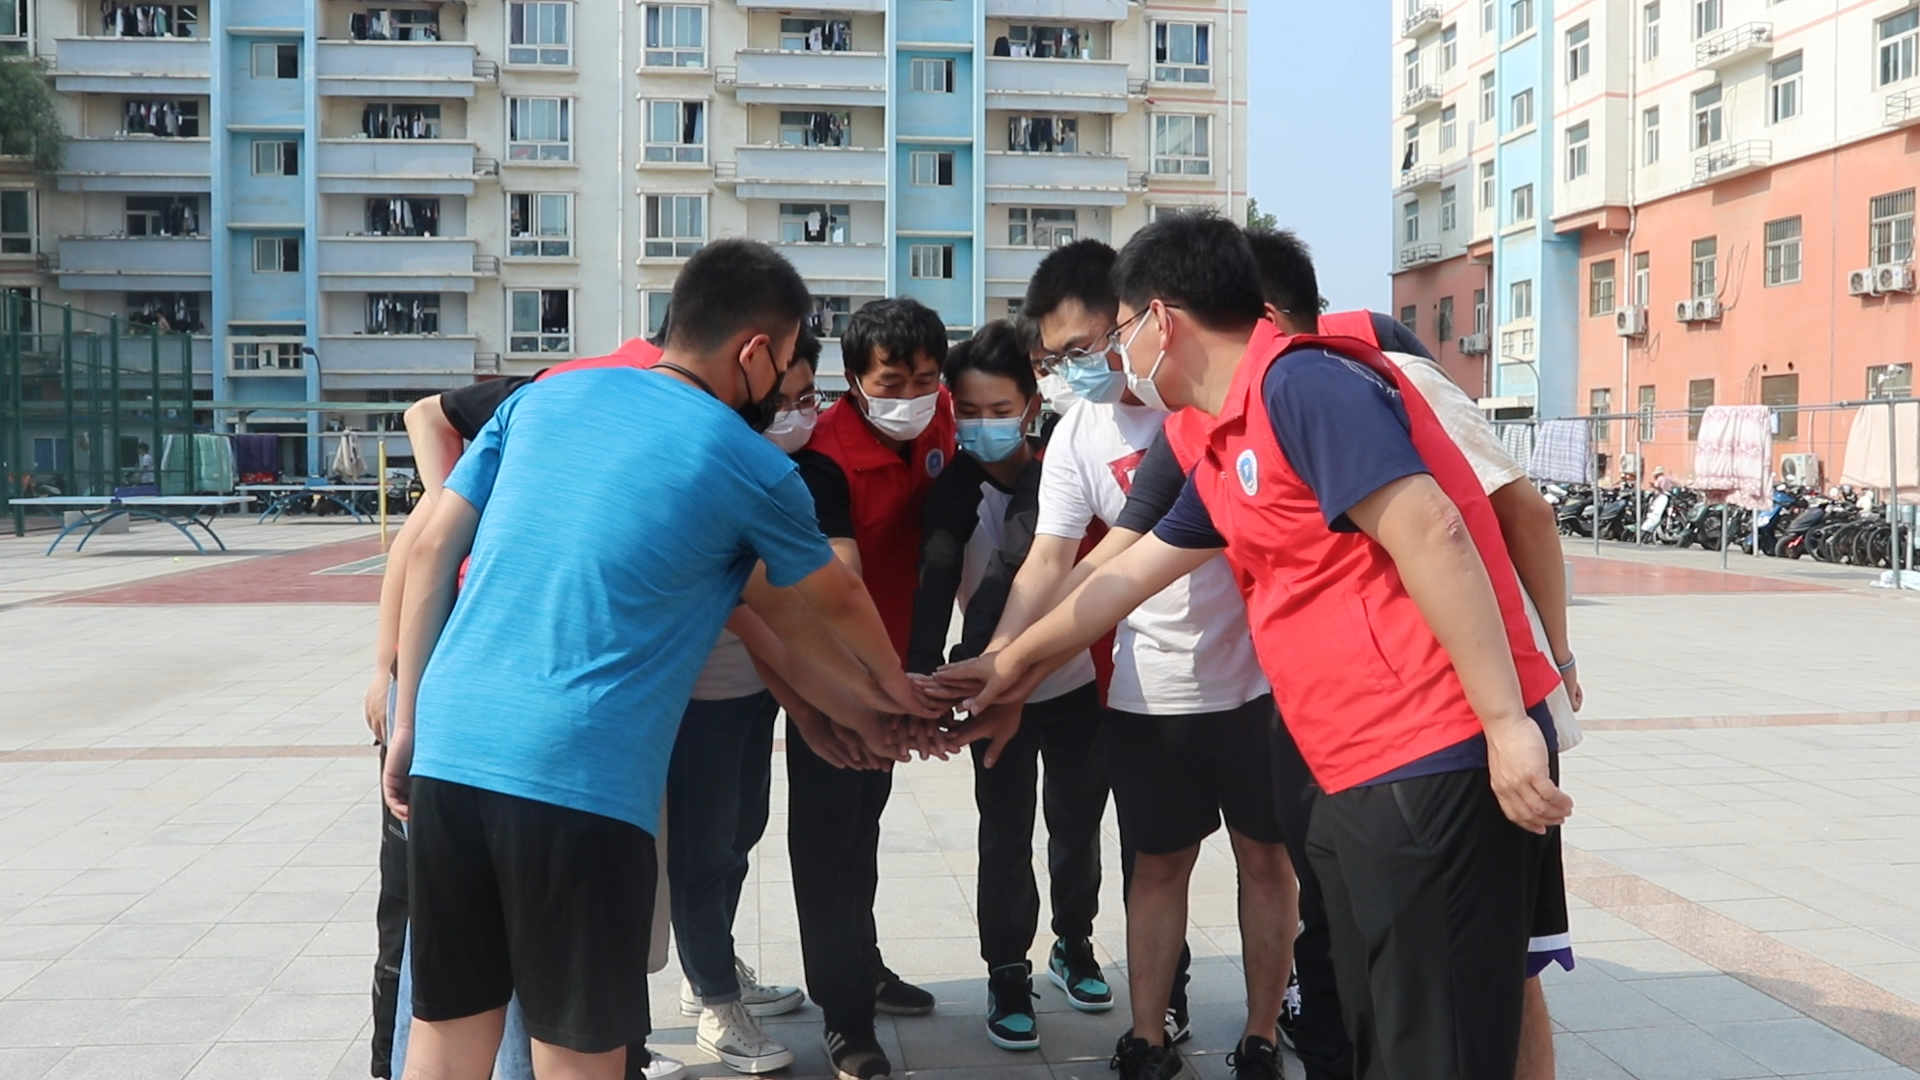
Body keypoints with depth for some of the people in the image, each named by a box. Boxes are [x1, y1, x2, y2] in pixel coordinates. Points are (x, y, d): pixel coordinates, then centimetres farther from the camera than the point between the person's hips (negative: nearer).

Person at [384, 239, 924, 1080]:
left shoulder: (547, 396, 13)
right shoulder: (752, 467, 3)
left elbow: (432, 551, 12)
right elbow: (839, 602, 19)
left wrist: (409, 722, 17)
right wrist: (894, 685, 39)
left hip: (450, 745, 5)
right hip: (579, 772, -5)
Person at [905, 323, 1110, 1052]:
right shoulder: (956, 485, -8)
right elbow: (935, 579, -22)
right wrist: (924, 672, -37)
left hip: (1076, 682, 1)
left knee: (1078, 821, 14)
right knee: (1006, 834, 2)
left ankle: (1073, 944, 35)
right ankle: (1008, 973, 16)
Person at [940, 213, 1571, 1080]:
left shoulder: (1302, 383, -13)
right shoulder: (1227, 453, 17)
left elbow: (1431, 535, -21)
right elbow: (1129, 574, 29)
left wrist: (1506, 721, -23)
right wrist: (1015, 661, 39)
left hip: (1440, 766, -10)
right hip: (1364, 779, 10)